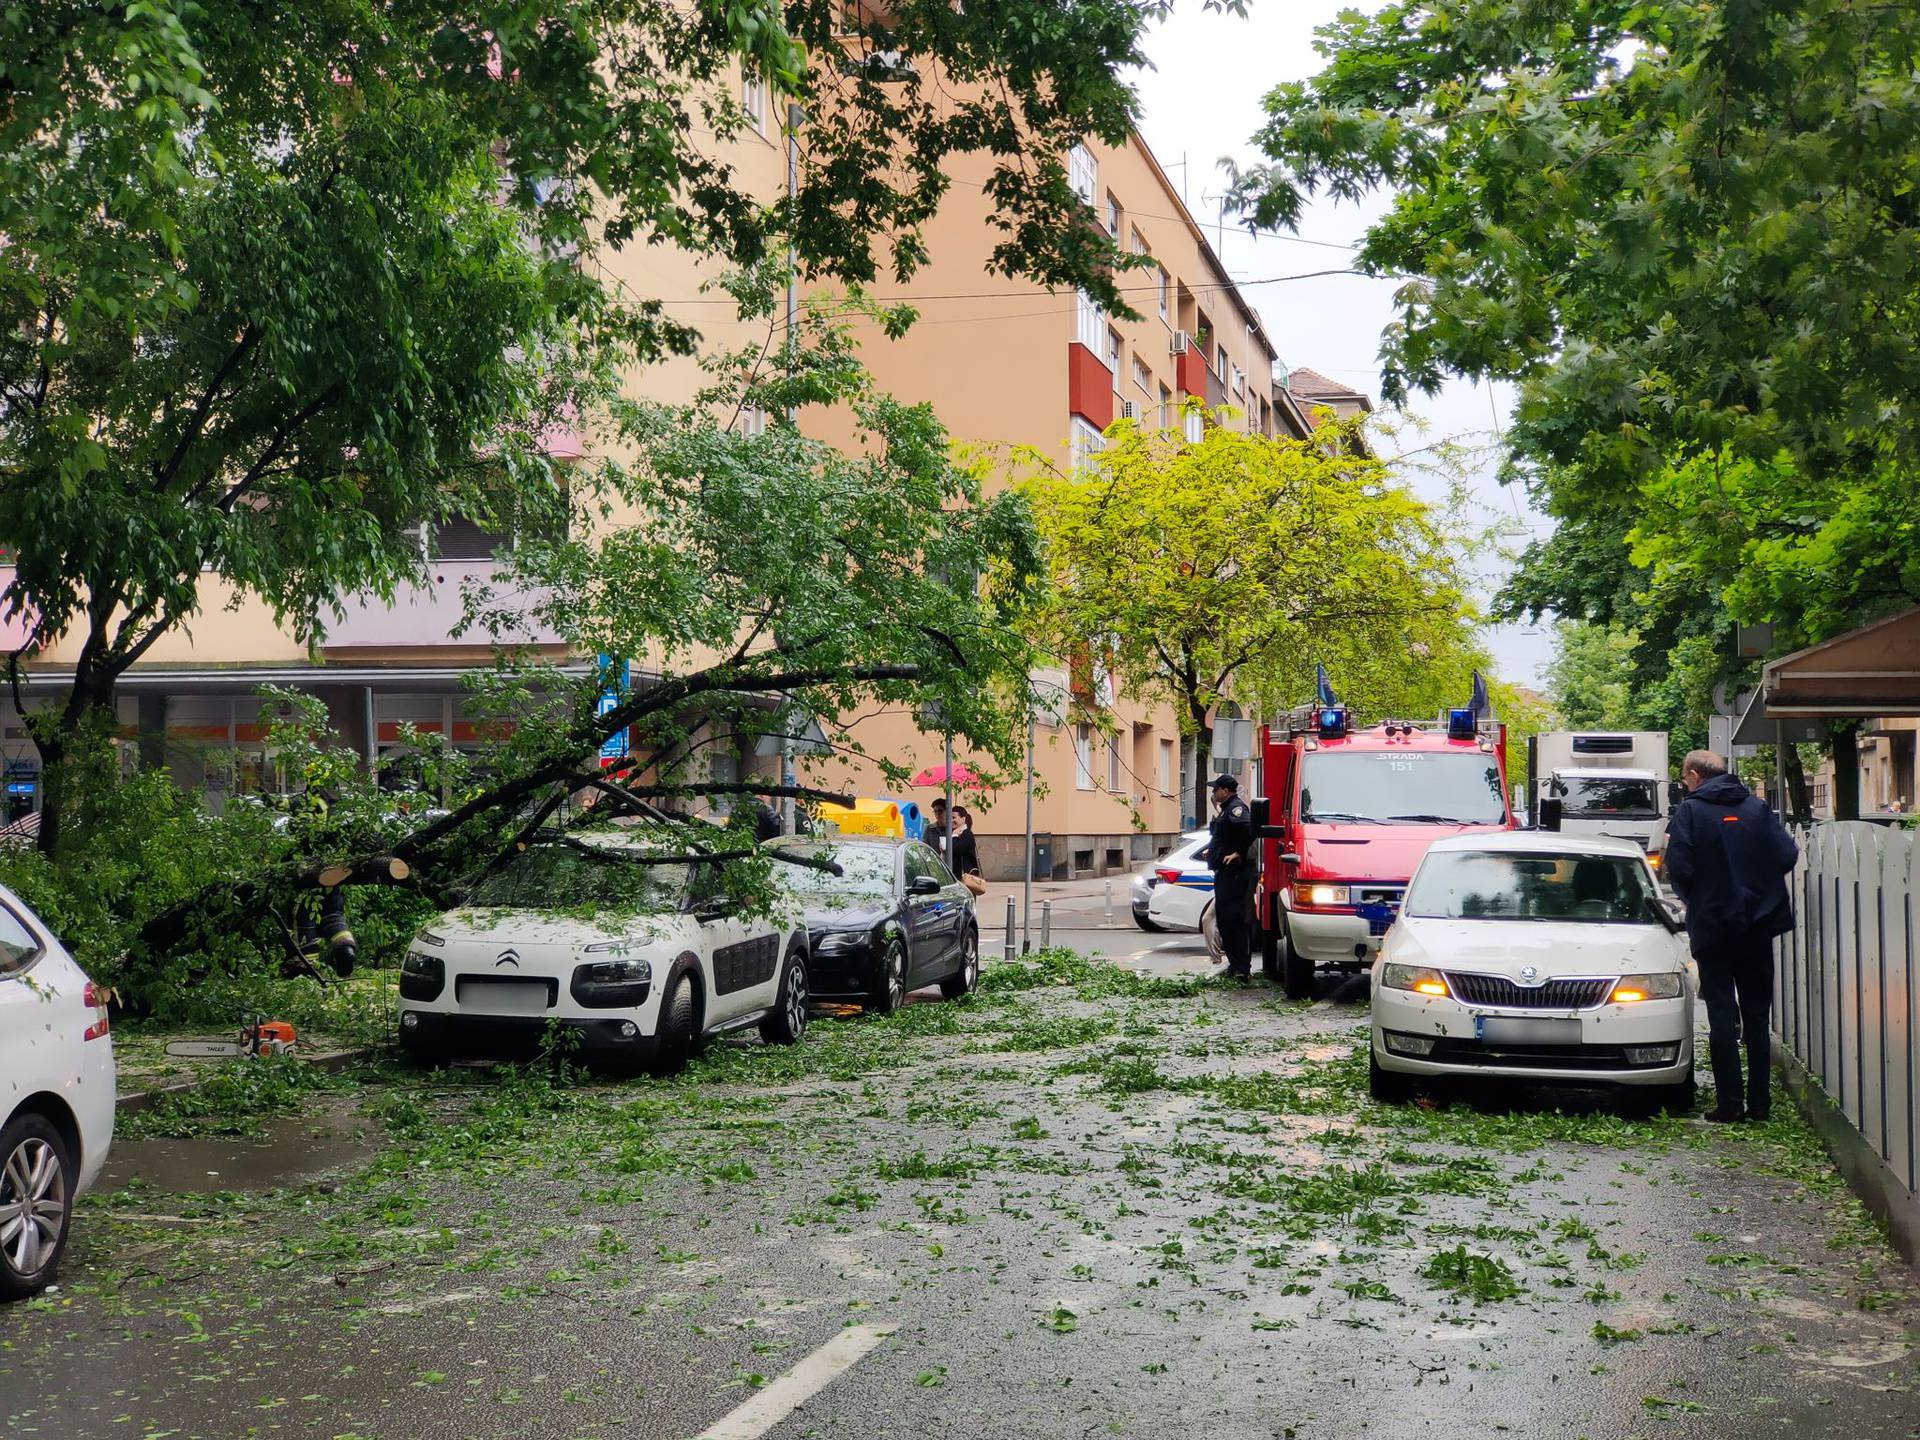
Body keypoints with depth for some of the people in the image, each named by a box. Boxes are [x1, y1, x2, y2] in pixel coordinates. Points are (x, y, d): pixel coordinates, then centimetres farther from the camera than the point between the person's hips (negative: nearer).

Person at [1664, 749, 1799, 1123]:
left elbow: (1679, 869, -14)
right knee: (1756, 1015, 11)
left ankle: (1730, 1104, 1)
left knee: (1722, 1016, 2)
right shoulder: (1757, 808, 3)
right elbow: (1786, 856, -1)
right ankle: (1759, 1102, 13)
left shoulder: (1690, 811, -8)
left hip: (1713, 927, -3)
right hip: (1758, 924, 4)